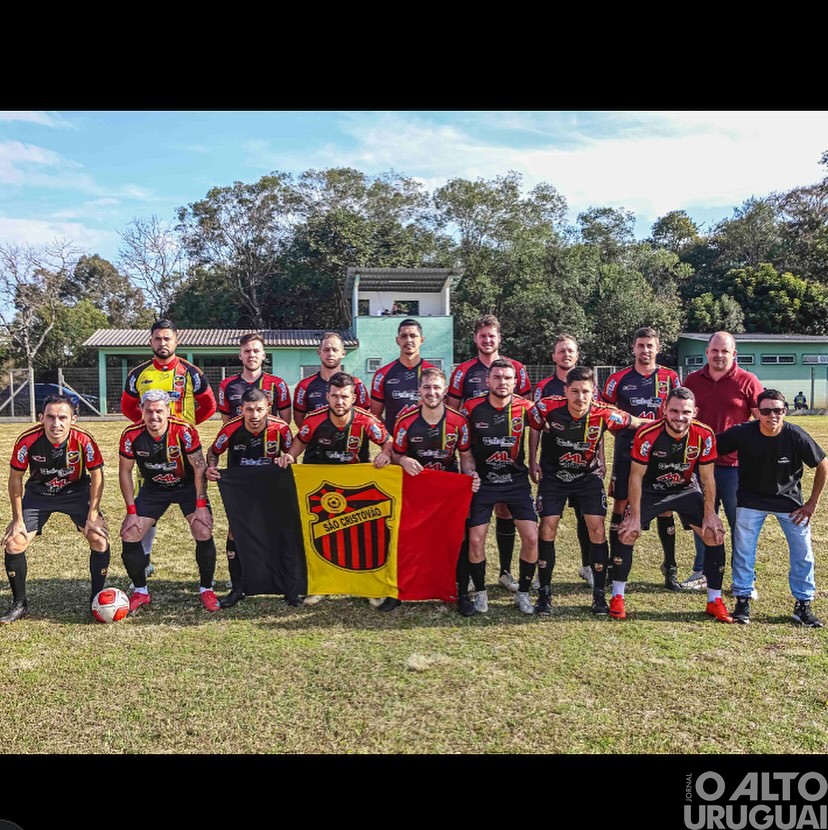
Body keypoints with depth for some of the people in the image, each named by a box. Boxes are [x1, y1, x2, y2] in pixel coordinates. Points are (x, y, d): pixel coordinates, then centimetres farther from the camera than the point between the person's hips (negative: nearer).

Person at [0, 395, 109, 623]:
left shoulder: (84, 440, -28)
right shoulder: (28, 440, -26)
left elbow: (96, 476, -13)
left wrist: (92, 516, -15)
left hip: (77, 491, -1)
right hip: (38, 493, 1)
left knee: (99, 538, -16)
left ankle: (97, 600, 3)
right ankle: (19, 604, 12)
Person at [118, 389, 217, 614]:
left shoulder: (184, 431, -26)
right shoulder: (131, 435, -19)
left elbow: (200, 468, -17)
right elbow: (125, 472, -6)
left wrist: (201, 506, -21)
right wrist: (131, 511, -10)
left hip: (187, 486, -2)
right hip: (153, 488, 3)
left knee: (204, 533, -18)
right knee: (129, 535, -7)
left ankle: (206, 589, 3)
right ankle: (140, 591, 13)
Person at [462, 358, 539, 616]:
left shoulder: (524, 408, -11)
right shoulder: (472, 407, -11)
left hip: (516, 481, 1)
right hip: (482, 482, 0)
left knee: (531, 538, -7)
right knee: (475, 539, -5)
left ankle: (523, 593, 14)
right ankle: (480, 592, 18)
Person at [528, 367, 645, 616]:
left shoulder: (604, 414, -22)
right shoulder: (548, 407, -25)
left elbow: (636, 423, -4)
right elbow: (533, 427, -4)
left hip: (588, 476, 1)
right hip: (553, 475, 0)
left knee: (597, 530, -7)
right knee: (547, 529, -6)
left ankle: (599, 594, 8)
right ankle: (544, 593, 8)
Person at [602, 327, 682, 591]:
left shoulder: (670, 378, 4)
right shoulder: (619, 379, 3)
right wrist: (621, 430, -5)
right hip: (626, 452, 0)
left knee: (664, 508, 3)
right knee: (621, 504, 2)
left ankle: (670, 568, 16)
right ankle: (615, 566, 13)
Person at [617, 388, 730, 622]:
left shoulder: (704, 435, -21)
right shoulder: (647, 435, -27)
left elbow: (707, 478, -9)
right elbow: (636, 476, -18)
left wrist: (709, 515, -9)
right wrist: (635, 516, -17)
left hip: (687, 490, 2)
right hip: (651, 490, -2)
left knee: (715, 534, -8)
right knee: (627, 533, -15)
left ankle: (715, 601, 8)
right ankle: (617, 598, -1)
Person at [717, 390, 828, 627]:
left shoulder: (796, 436, -20)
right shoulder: (742, 433, -21)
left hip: (789, 500, 1)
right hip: (751, 499, 0)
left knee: (803, 551, 2)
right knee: (743, 549, -2)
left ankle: (803, 605, 17)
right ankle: (742, 601, 13)